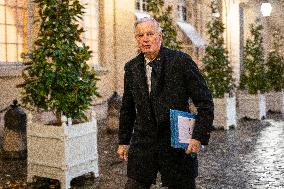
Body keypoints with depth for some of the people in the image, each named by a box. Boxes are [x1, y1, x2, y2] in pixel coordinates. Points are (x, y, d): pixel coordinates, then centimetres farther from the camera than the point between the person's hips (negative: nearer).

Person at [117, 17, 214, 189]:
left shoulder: (181, 61, -7)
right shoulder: (131, 68, 6)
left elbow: (205, 102, -7)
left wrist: (199, 137, -14)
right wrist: (124, 141, 15)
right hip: (142, 145, 3)